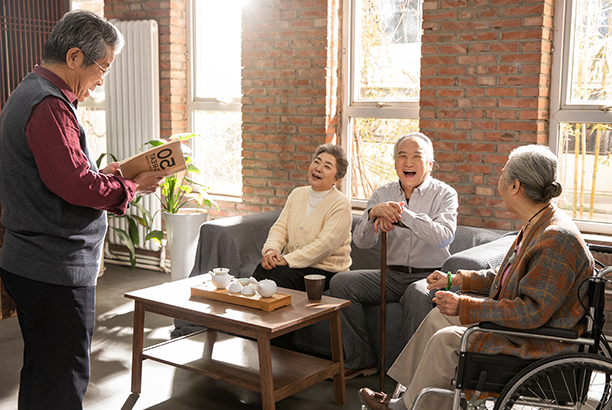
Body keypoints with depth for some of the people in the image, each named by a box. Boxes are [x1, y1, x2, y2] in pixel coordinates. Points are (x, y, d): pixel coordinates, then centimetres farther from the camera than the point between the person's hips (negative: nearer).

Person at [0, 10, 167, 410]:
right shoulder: (49, 105, -18)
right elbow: (75, 184, -25)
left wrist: (99, 174, 10)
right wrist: (132, 187, -11)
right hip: (56, 270, -11)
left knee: (41, 372, 20)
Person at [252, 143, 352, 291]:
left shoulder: (340, 204, -9)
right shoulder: (297, 194, 12)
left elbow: (324, 244, -19)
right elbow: (280, 228, 8)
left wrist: (286, 260, -24)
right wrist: (270, 249, -15)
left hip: (324, 270, -5)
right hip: (291, 264, 5)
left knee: (273, 275, -30)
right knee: (262, 269, -26)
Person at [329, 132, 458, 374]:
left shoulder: (444, 195, -2)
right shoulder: (383, 195, 8)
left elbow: (444, 237, -22)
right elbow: (361, 242, -1)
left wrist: (402, 213, -29)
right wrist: (373, 213, -22)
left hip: (428, 275, -4)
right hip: (391, 275, 4)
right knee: (341, 282, -15)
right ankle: (360, 360, -5)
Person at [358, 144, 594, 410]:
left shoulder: (557, 240, -27)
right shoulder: (536, 226, 6)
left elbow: (533, 312, -30)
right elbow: (505, 277, 17)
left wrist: (466, 307, -27)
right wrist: (455, 280, 13)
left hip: (541, 346, -10)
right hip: (525, 327, 10)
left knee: (447, 339, -16)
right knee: (439, 317, 10)